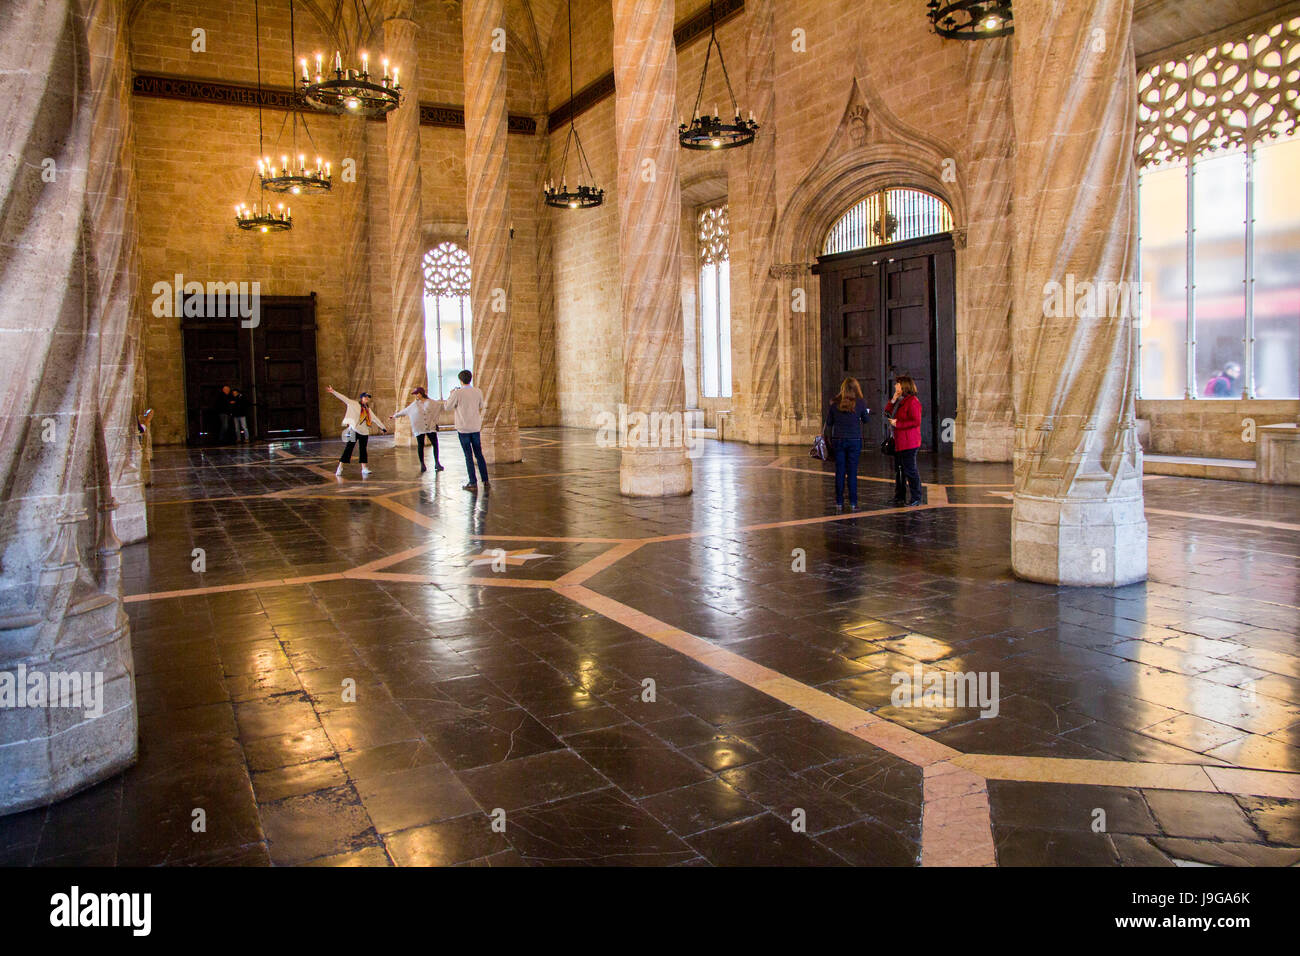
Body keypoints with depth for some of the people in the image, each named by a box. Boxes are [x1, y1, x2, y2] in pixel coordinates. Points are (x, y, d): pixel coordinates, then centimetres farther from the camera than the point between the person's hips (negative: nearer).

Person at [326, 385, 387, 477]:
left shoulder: (368, 409, 18)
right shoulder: (354, 404, 1)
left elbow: (375, 419, 23)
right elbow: (343, 398, -7)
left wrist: (383, 428, 23)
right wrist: (333, 392, -16)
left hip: (364, 432, 6)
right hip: (354, 430, -6)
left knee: (363, 449, 9)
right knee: (348, 448, -7)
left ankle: (364, 468, 15)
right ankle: (340, 468, -6)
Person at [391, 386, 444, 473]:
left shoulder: (431, 402, 4)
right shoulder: (414, 405, 9)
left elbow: (442, 405, 11)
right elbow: (404, 411, 17)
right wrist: (395, 415, 21)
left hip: (431, 427, -1)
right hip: (419, 429, 1)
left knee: (435, 444, -8)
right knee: (420, 446, 2)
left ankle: (437, 463, -2)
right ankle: (422, 464, 10)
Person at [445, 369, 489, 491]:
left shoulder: (457, 393, -13)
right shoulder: (478, 392, 0)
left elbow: (448, 406, -1)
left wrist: (451, 394, 11)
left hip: (463, 429, -4)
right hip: (476, 427, 4)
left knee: (468, 456, 1)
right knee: (479, 454, 13)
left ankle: (473, 483, 2)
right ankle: (486, 481, 15)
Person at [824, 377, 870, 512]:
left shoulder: (834, 402, -1)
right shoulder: (860, 402, -5)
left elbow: (829, 422, 4)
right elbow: (865, 420, 9)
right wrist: (868, 413, 28)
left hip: (838, 440, 1)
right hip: (854, 440, -1)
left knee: (840, 472, 6)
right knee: (852, 472, 3)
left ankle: (839, 503, 7)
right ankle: (853, 503, 4)